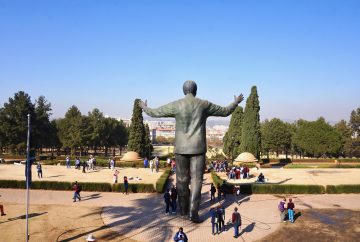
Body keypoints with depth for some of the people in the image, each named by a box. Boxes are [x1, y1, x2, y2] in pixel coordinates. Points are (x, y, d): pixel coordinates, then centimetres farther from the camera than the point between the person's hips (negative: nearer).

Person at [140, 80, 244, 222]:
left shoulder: (175, 105, -4)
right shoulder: (204, 105, -1)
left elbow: (154, 113, 4)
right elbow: (225, 111, 11)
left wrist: (144, 107, 26)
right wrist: (236, 102, 29)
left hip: (181, 148, 1)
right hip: (198, 148, 0)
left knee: (182, 179, 14)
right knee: (196, 180, 2)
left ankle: (184, 208, 28)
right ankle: (193, 212, -6)